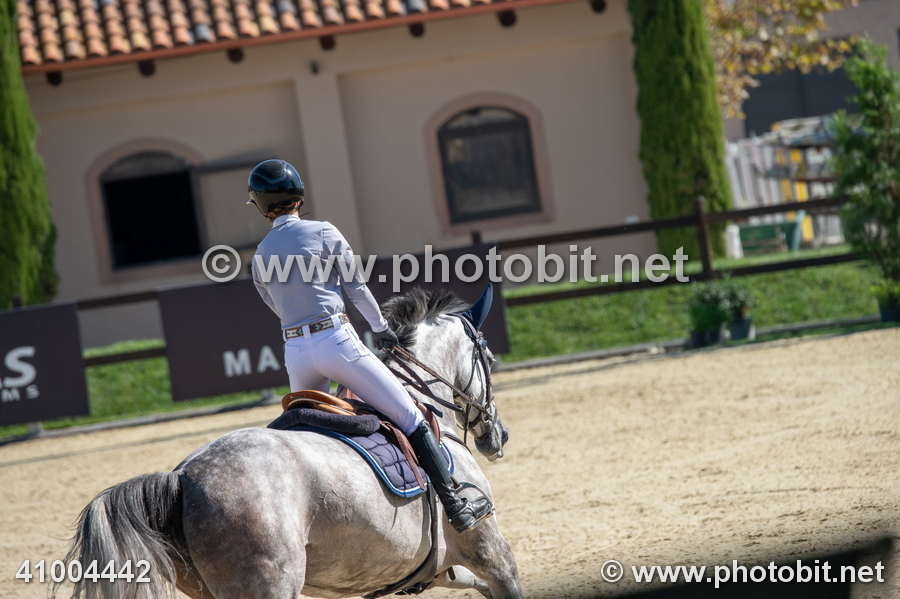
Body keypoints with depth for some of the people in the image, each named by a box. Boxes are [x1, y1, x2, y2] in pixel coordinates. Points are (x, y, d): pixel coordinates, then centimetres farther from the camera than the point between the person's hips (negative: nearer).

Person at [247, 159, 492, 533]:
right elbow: (356, 288, 1)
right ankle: (456, 506, -3)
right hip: (336, 341, -4)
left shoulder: (260, 257, 10)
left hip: (294, 354, 5)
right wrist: (381, 328, 15)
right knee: (411, 420, 0)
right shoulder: (324, 233, -2)